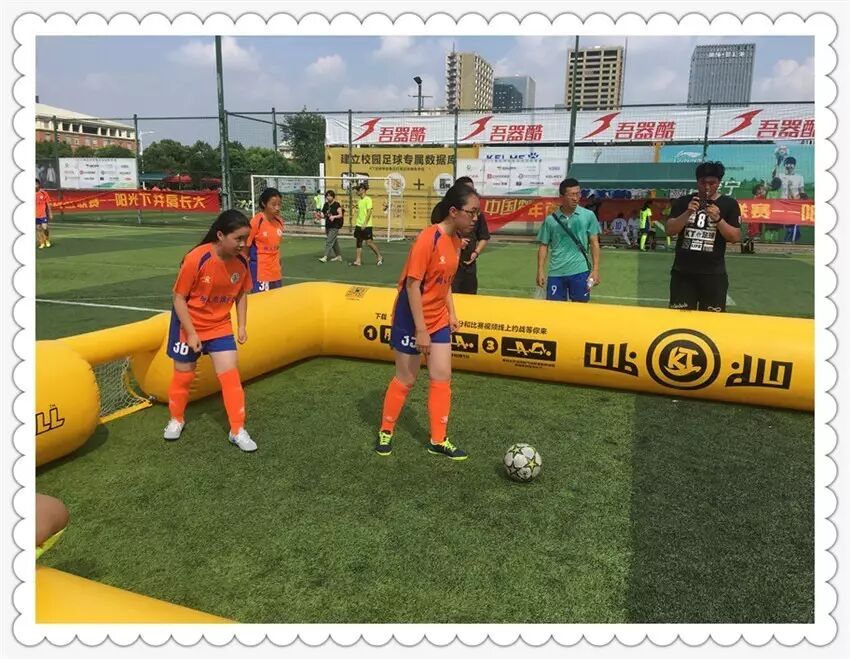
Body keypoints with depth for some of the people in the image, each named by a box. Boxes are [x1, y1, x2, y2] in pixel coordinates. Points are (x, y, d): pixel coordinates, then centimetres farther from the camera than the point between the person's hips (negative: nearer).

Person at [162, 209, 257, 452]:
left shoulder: (241, 261, -12)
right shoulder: (196, 259, -27)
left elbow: (241, 294, 4)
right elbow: (179, 298, -19)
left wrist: (242, 326, -1)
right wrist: (191, 333, -20)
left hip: (220, 326, 3)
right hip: (190, 325, -3)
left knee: (230, 374, -5)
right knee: (183, 375, 12)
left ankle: (237, 430, 4)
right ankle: (176, 419, 37)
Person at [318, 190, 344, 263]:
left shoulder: (337, 205, -10)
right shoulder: (326, 205, 10)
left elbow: (340, 215, -15)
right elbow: (324, 215, 16)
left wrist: (334, 216, -31)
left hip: (335, 226, -8)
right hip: (328, 226, 8)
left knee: (329, 241, -13)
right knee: (334, 241, 16)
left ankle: (325, 257, -16)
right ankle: (338, 256, 27)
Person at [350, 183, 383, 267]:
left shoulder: (368, 199, -11)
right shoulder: (359, 200, 13)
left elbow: (369, 212, -17)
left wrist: (365, 224, -22)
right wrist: (356, 223, 16)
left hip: (366, 226, -8)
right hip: (359, 225, 8)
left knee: (369, 242, -4)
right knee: (359, 243, 6)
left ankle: (380, 257, 11)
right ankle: (357, 260, 7)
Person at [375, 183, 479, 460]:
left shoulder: (456, 240, 2)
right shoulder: (428, 238, -23)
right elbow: (412, 284, -24)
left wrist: (451, 313, 8)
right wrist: (420, 329, -23)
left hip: (439, 320, 8)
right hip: (412, 319, -7)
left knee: (442, 378, 7)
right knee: (406, 379, 5)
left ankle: (438, 441, 19)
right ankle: (386, 432, 27)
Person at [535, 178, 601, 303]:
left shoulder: (588, 216, 1)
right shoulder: (550, 219, 3)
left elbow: (594, 244, 4)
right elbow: (543, 246, 8)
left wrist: (595, 269, -3)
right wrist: (540, 271, 0)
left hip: (580, 272, -1)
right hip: (556, 273, 1)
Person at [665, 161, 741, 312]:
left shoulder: (729, 204, 2)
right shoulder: (683, 202, 5)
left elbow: (735, 237, -3)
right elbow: (670, 230, -3)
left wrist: (718, 219, -18)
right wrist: (688, 213, -18)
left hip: (713, 274, -1)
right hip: (682, 272, 1)